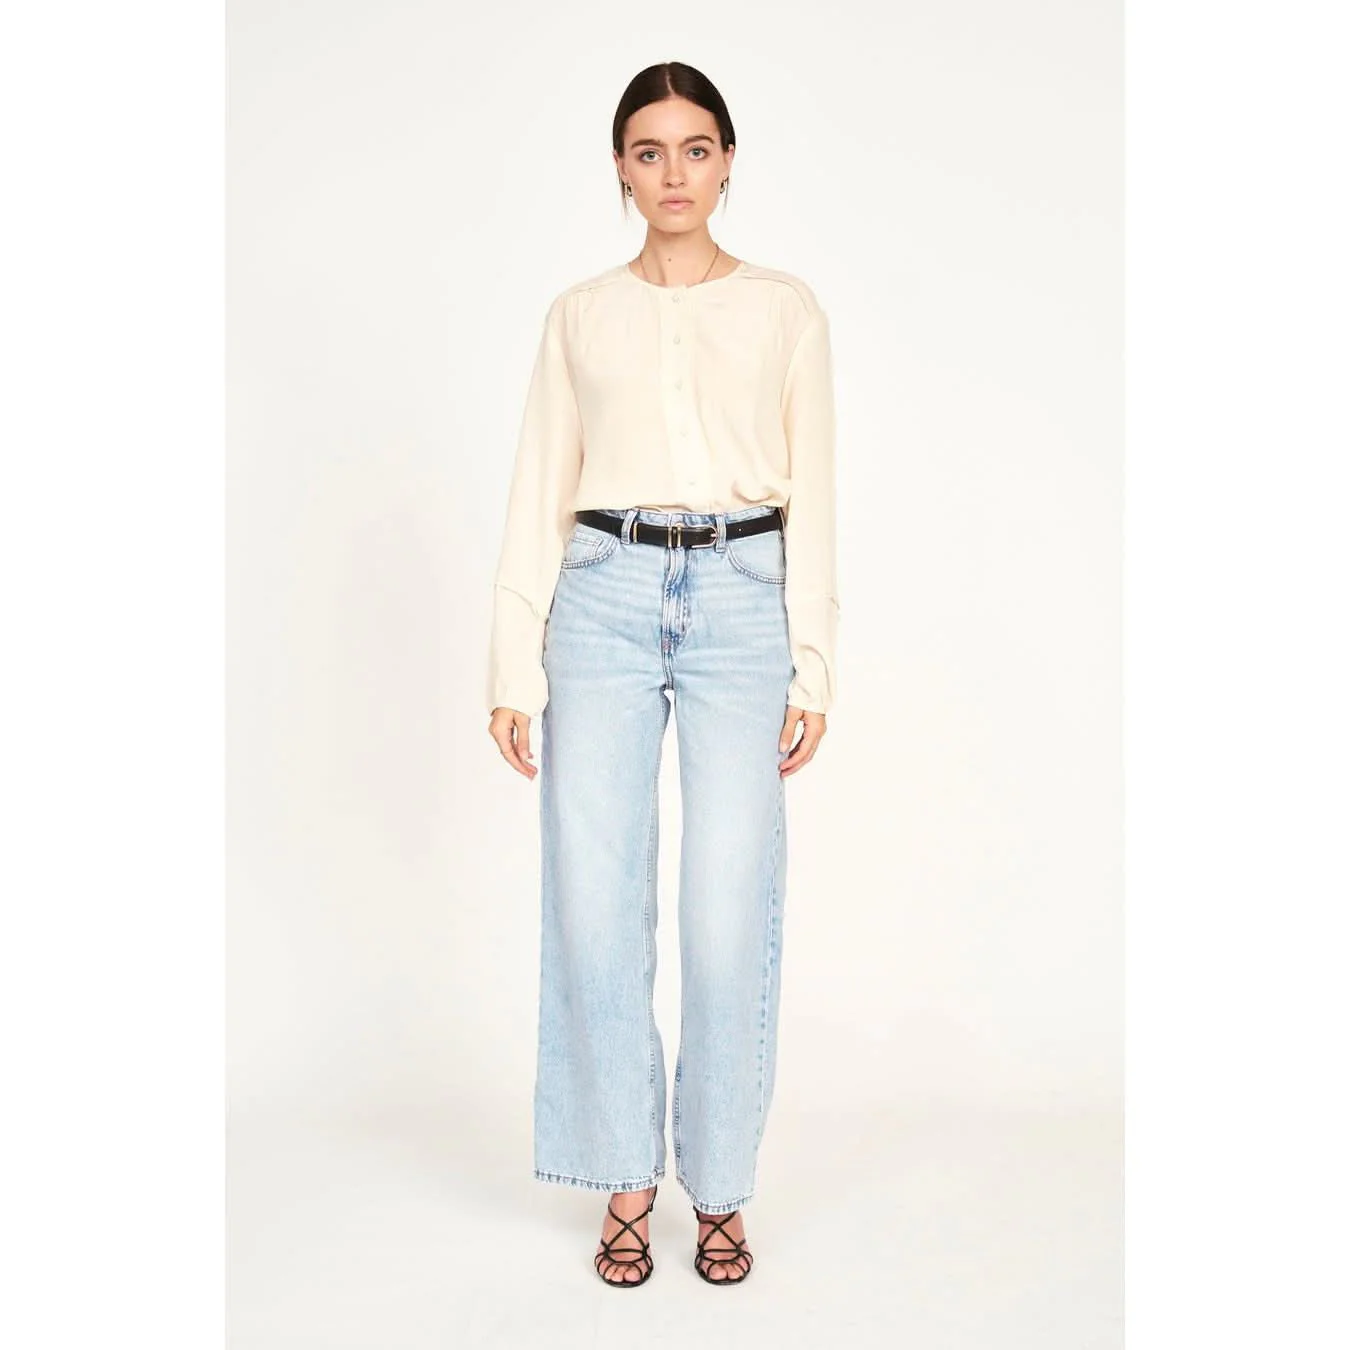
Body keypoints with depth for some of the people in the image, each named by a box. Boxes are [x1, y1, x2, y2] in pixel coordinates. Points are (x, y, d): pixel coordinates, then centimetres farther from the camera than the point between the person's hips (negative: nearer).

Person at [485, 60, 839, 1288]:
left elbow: (812, 496, 6)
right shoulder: (579, 315, 12)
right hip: (603, 597, 1)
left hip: (741, 599, -1)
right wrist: (515, 664, 1)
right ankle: (627, 1178, 17)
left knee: (731, 913, -3)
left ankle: (721, 1187, 16)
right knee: (596, 903, -2)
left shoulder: (785, 308, 9)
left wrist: (812, 667, -1)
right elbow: (540, 493, 8)